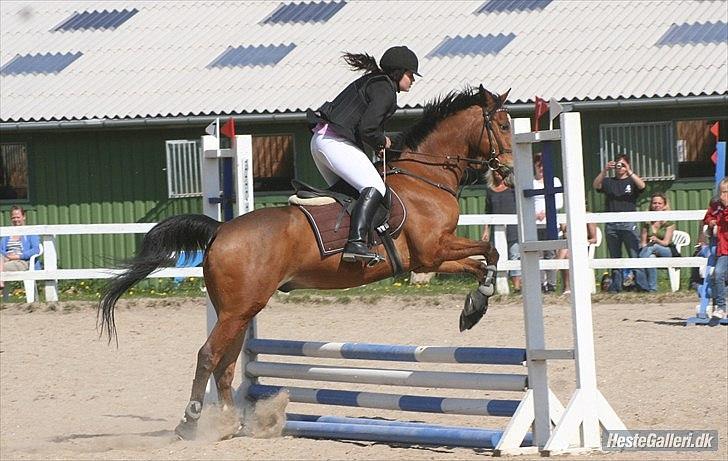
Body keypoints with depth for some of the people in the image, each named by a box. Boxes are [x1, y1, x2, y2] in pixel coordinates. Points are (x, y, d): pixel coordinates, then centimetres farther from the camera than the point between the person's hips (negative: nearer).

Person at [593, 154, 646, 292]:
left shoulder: (632, 181, 10)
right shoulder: (608, 182, 15)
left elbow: (642, 186, -11)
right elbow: (596, 185, -3)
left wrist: (629, 172, -18)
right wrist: (604, 171, -15)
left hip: (628, 224, -3)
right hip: (611, 226, 3)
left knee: (634, 256, -9)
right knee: (615, 257, 6)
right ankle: (616, 285, 8)